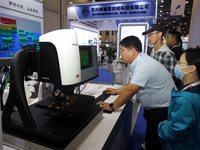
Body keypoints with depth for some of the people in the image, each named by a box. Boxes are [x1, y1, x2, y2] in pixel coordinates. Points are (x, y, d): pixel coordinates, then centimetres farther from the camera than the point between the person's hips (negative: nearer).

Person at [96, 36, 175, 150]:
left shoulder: (144, 65, -28)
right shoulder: (141, 61, 4)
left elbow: (130, 90, -31)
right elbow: (133, 83, 16)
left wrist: (112, 107, -22)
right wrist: (116, 91, 16)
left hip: (162, 109, -9)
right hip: (154, 106, 9)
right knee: (150, 138, 24)